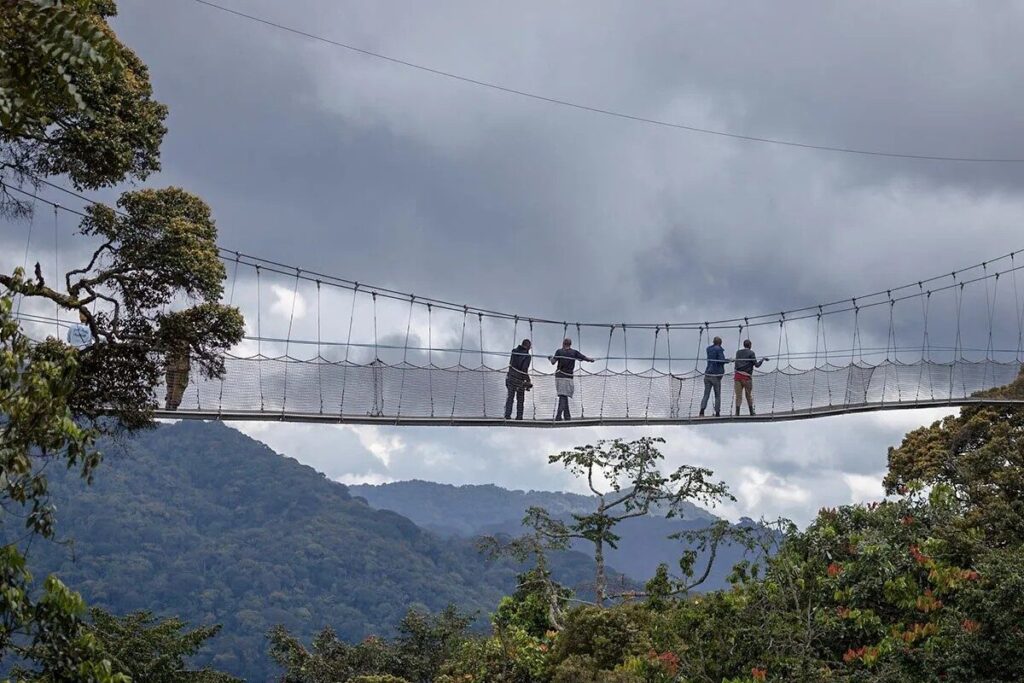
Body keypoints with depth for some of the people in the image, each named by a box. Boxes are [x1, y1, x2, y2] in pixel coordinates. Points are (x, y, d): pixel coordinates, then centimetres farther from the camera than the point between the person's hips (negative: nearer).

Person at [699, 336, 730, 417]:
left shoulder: (709, 349, 12)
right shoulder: (719, 350, -7)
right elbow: (721, 360, -17)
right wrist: (729, 361, -1)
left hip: (708, 374, 5)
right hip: (716, 375, -5)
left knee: (706, 395, 1)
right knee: (717, 395, 5)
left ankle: (702, 409, -18)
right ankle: (717, 413, 3)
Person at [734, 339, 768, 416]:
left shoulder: (738, 352, 14)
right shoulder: (751, 353, -1)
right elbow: (756, 365, -6)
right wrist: (763, 359, 10)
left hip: (738, 375, 3)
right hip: (747, 376, -3)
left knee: (738, 395, 1)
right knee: (749, 395, 9)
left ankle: (737, 412, -7)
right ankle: (751, 412, 18)